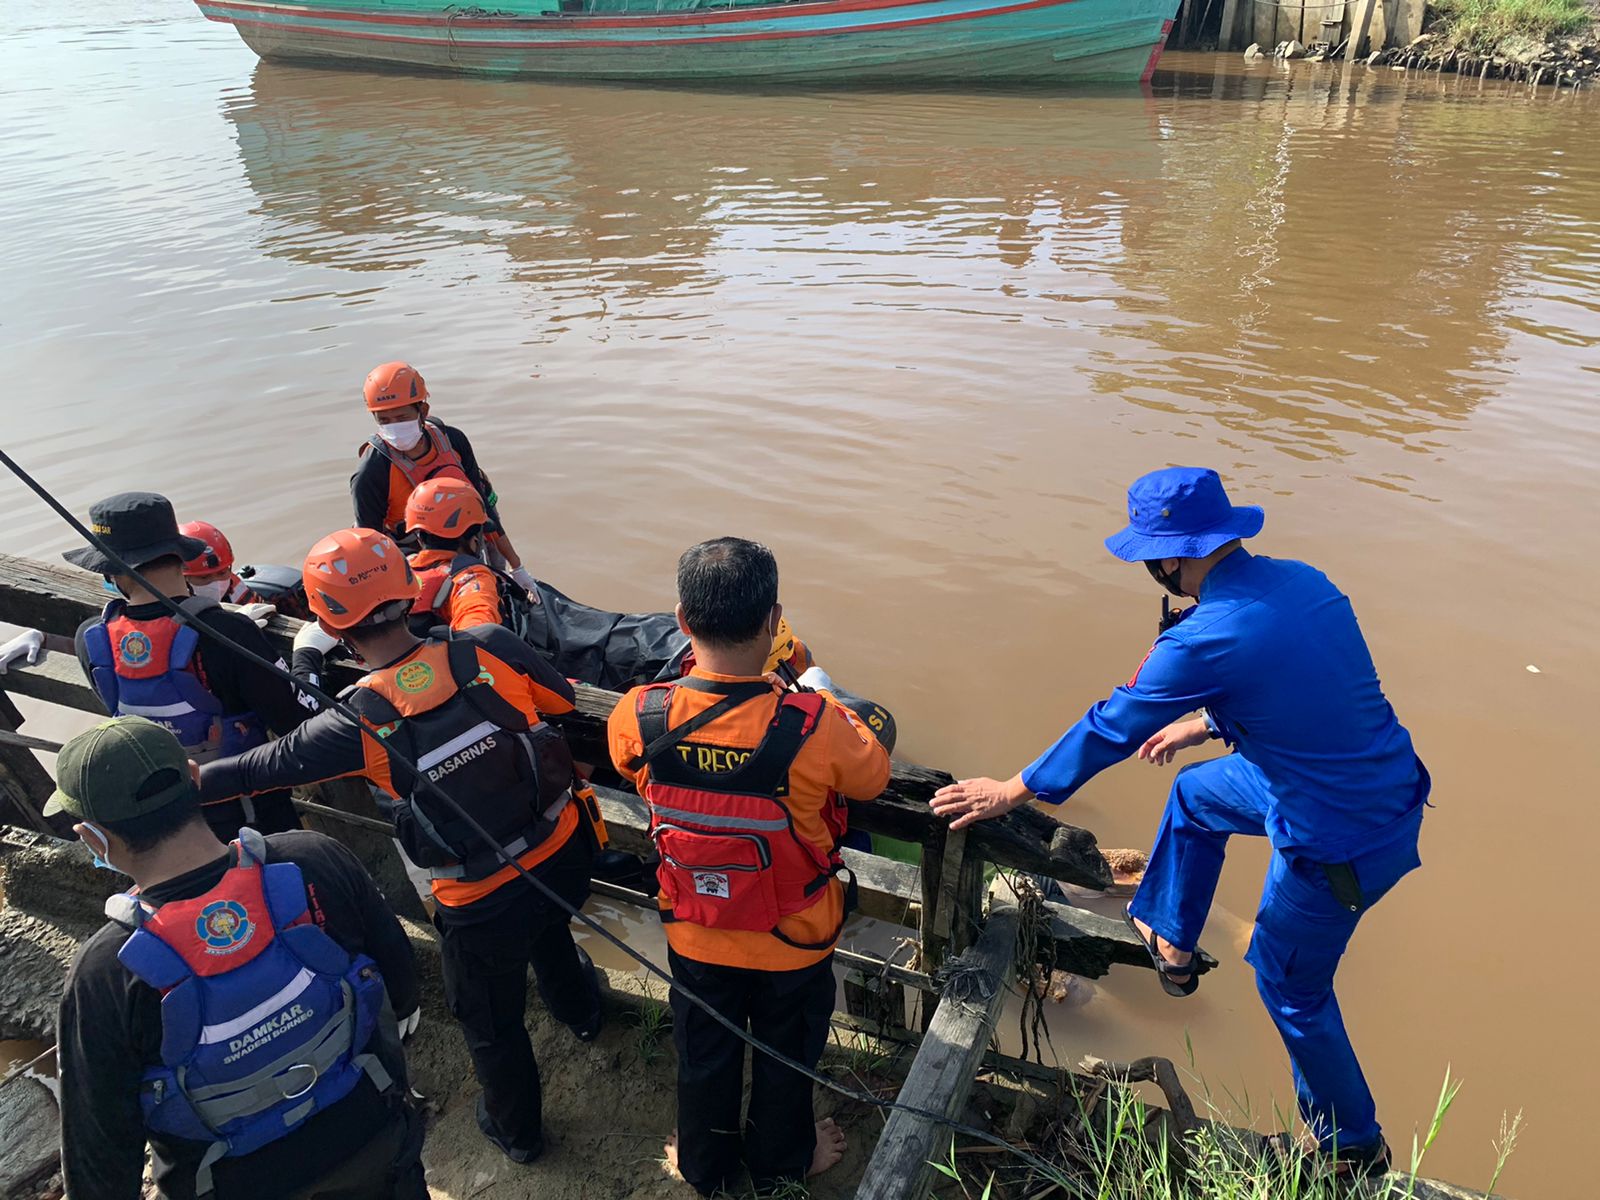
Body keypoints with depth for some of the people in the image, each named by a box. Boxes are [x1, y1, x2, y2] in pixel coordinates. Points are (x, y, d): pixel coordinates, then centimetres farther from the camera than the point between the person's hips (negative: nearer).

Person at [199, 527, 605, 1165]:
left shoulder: (356, 724, -21)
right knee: (546, 927, 39)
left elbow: (264, 766, -4)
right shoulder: (490, 648, -18)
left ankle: (517, 1131, 52)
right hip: (565, 856, 4)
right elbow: (562, 699, 0)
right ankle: (578, 1008, 69)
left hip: (482, 907, -3)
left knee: (491, 1024, 26)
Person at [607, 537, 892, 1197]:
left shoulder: (636, 720, -27)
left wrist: (697, 676, 4)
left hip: (695, 936, 2)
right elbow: (873, 776, -12)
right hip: (795, 940, -1)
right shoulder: (816, 727, -35)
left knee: (704, 1057, 28)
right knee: (785, 1057, 28)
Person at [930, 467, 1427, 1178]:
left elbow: (1109, 729, -15)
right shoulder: (1303, 582, -4)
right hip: (1390, 784, 8)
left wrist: (1010, 793, -1)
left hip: (1339, 844, -8)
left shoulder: (1202, 640, -26)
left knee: (1291, 987, 17)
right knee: (1195, 794, 25)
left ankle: (1352, 1149, 40)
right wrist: (1205, 724, 27)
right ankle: (1167, 942, 45)